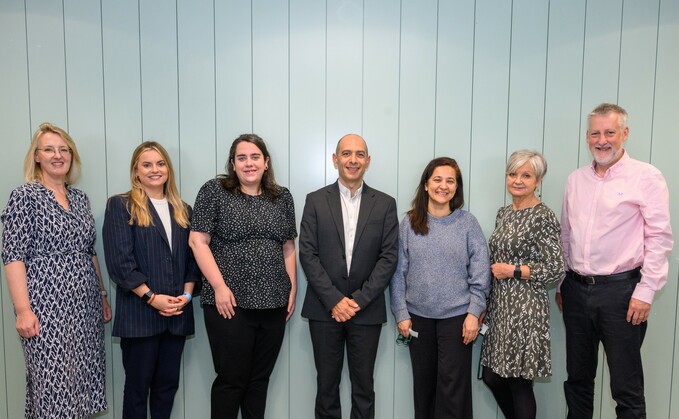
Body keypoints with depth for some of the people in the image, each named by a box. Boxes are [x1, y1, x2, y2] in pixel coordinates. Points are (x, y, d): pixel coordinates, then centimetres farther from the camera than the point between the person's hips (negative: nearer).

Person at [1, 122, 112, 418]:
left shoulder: (80, 198, 12)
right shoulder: (24, 196, -5)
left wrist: (103, 295, 14)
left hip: (86, 306, 6)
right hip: (47, 308, -6)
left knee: (83, 380, 11)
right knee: (54, 385, 0)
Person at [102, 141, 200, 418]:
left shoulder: (183, 210, 13)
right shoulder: (121, 205, -1)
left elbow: (192, 258, 11)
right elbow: (119, 260, -10)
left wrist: (186, 295, -4)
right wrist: (151, 298, -14)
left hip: (177, 314, 4)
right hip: (139, 313, -4)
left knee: (167, 384, 12)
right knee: (137, 385, 8)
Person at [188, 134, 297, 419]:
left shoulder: (282, 197, 10)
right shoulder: (214, 191, -2)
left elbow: (288, 247, 13)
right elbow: (198, 241, -7)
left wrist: (292, 289, 6)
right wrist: (220, 287, -14)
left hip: (274, 303, 4)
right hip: (230, 302, -4)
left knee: (260, 378, 14)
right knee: (231, 379, 7)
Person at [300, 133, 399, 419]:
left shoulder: (385, 204, 3)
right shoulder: (316, 200, 2)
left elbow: (389, 257, -2)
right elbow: (308, 254, -4)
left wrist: (359, 300, -10)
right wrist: (334, 300, -11)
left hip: (367, 310, 0)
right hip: (324, 309, 0)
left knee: (363, 386, 11)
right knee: (326, 384, 12)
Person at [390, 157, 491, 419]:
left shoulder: (468, 223, -2)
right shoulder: (409, 223, -1)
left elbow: (480, 273, -3)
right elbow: (398, 272, -1)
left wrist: (474, 313, -8)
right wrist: (401, 314, -3)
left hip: (456, 316, -1)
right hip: (418, 316, 2)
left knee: (453, 385, 4)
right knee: (423, 382, 15)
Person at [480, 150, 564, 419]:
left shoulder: (543, 217, -11)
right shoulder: (503, 213, 11)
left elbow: (556, 270, -13)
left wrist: (513, 270, -16)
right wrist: (483, 304, 14)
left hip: (524, 308, -7)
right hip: (498, 304, 7)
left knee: (519, 381, 3)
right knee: (492, 376, 14)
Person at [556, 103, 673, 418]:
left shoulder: (646, 177, -4)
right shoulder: (575, 180, 10)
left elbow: (659, 238, -8)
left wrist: (645, 292, -12)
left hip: (620, 289, -5)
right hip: (576, 289, 5)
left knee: (626, 387, 5)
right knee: (577, 379, 16)